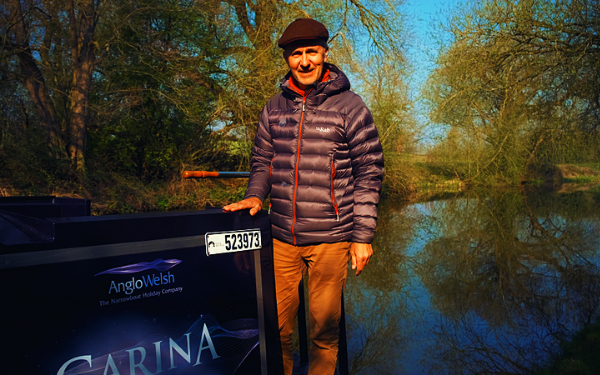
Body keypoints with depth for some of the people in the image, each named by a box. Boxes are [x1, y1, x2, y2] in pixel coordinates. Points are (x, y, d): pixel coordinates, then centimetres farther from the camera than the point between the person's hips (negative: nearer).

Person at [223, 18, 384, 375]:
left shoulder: (350, 106, -3)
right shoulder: (275, 107, 9)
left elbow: (369, 173, -3)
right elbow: (262, 161, 17)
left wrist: (364, 236, -7)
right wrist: (255, 196, -3)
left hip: (331, 239, -3)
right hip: (282, 238, 3)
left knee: (325, 325, 11)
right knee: (276, 325, 11)